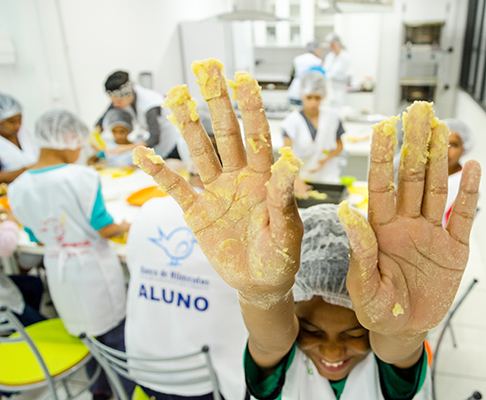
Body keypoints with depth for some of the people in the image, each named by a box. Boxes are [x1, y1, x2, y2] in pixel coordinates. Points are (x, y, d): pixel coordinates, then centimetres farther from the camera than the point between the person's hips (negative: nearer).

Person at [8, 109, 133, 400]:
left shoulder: (18, 188, -5)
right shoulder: (82, 177, -21)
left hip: (58, 274, 5)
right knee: (116, 334, 15)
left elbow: (36, 237, 5)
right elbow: (104, 228, -16)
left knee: (85, 332, 24)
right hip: (94, 269, -5)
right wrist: (125, 228, 4)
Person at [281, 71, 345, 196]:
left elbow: (339, 146, 13)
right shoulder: (293, 120, -9)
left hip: (327, 176, 2)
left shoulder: (331, 116, 1)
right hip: (301, 175, -1)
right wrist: (296, 179, -34)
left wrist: (326, 159, -8)